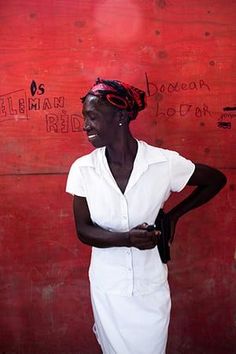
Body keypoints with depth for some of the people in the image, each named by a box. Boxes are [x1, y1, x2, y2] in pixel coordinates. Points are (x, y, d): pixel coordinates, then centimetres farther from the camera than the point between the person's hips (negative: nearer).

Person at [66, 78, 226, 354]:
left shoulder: (165, 162, -16)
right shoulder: (83, 168, -11)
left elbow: (217, 180, 0)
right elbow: (83, 230, -8)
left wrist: (174, 214, -5)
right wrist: (126, 239, -24)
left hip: (151, 287, -1)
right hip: (107, 288, 1)